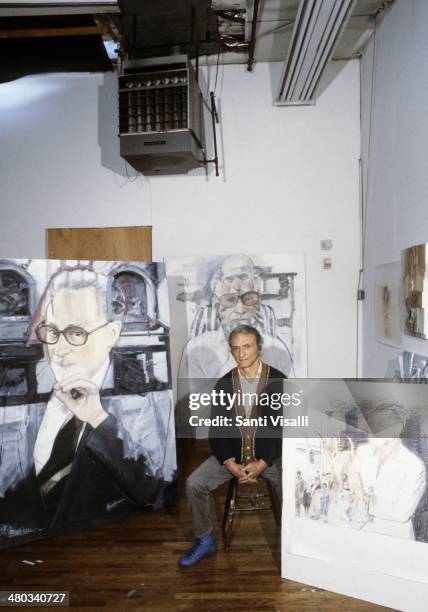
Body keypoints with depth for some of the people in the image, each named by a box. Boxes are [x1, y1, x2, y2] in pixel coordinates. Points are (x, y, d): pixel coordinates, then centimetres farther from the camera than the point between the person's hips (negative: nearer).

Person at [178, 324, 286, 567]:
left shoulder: (279, 381, -10)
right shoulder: (224, 385, -2)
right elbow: (216, 430, -1)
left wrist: (262, 464, -19)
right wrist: (231, 464, -15)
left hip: (270, 454, -2)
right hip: (232, 454, 3)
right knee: (194, 484, -13)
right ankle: (205, 541, 9)